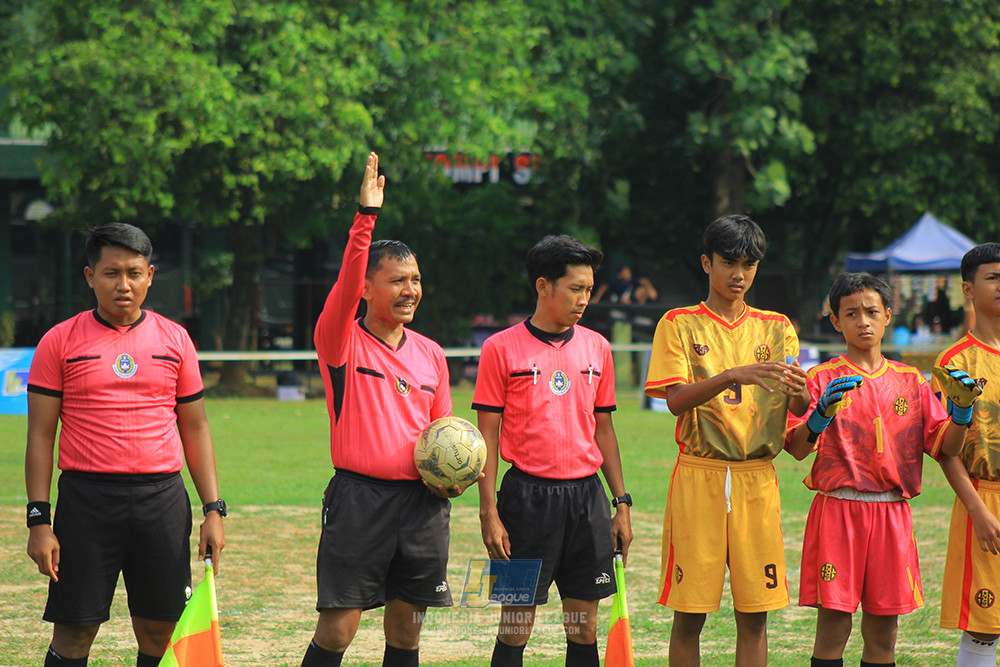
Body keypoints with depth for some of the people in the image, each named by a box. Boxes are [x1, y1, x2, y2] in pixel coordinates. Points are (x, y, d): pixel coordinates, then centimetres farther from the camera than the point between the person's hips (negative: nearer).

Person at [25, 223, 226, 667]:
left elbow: (195, 429, 14)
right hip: (87, 495, -2)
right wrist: (39, 519, -6)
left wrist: (213, 509, 6)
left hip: (163, 497, 2)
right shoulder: (60, 342, 2)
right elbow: (41, 434, 2)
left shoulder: (174, 339, 9)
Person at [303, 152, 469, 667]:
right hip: (358, 498, -5)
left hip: (421, 502, 5)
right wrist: (367, 215, -30)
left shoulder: (431, 354, 12)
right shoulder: (342, 343, -4)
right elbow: (346, 282, -22)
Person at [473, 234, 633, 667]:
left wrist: (621, 503, 12)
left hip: (587, 494, 4)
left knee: (584, 627, 6)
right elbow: (487, 434, -3)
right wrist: (489, 512, -9)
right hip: (527, 496, -4)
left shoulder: (597, 348, 9)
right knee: (515, 628, -2)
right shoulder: (502, 348, -3)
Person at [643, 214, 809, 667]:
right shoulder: (679, 324, 5)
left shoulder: (775, 327, 12)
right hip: (699, 476, -2)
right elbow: (676, 399, -9)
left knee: (754, 613, 1)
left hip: (757, 480, 2)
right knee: (689, 613, -2)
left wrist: (797, 391, -23)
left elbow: (799, 407, 2)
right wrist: (733, 375, -25)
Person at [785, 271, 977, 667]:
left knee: (883, 631, 5)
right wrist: (823, 412, -26)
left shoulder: (910, 381, 12)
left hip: (892, 514, 3)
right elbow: (797, 449, -8)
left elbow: (945, 446, 8)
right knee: (833, 624, -5)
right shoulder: (822, 379, 2)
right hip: (837, 510, -3)